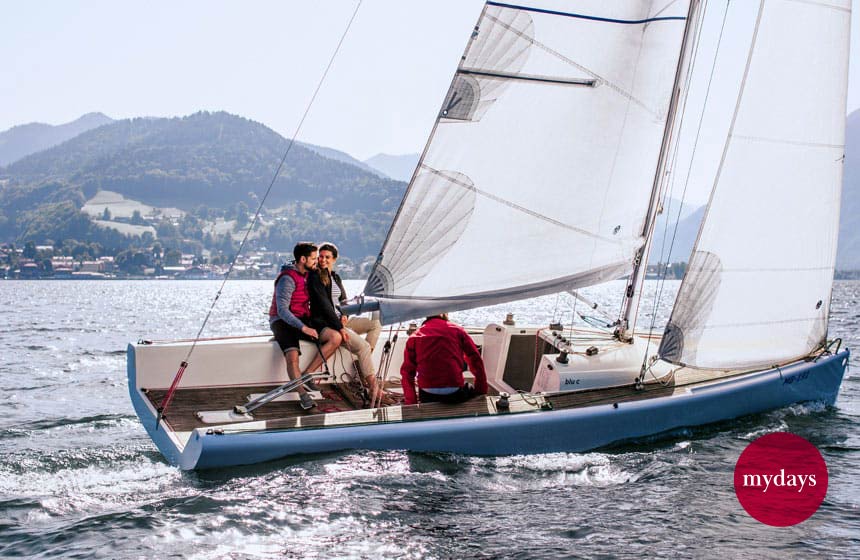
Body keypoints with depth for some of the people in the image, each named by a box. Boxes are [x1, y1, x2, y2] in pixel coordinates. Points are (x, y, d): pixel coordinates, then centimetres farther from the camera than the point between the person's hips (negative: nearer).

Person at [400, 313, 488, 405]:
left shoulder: (414, 337, 10)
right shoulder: (457, 330, 8)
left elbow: (407, 373, 7)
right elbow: (476, 360, 6)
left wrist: (412, 404, 12)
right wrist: (482, 393, 13)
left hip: (428, 397, 1)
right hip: (455, 393, -1)